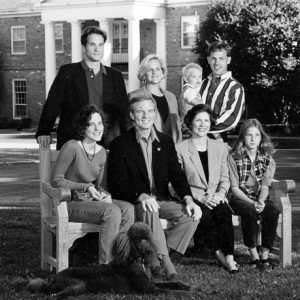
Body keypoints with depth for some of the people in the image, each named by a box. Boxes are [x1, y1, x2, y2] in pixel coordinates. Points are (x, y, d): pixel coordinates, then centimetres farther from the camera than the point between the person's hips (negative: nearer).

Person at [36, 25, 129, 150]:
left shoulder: (115, 76, 14)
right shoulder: (67, 72, 7)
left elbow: (123, 111, 15)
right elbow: (52, 104, 2)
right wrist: (43, 133, -11)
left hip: (107, 144, 2)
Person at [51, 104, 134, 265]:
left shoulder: (102, 152, 10)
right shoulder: (72, 147, -13)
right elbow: (56, 180, -11)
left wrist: (105, 195, -9)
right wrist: (86, 187, -18)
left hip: (93, 201, 7)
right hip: (71, 203, -7)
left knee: (128, 209, -18)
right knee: (112, 212, -29)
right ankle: (106, 263, -21)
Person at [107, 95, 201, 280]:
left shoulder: (166, 141, 14)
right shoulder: (120, 144, 0)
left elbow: (177, 174, 7)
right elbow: (117, 183, -9)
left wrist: (188, 199, -12)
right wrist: (141, 196, -27)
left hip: (162, 200, 5)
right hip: (134, 202, -4)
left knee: (191, 215, -21)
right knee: (149, 212, -37)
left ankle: (157, 257, -20)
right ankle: (165, 263, -38)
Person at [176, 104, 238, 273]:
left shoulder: (220, 148, 15)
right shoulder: (180, 149, 2)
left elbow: (225, 178, 16)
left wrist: (221, 193, -7)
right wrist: (200, 197, -14)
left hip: (216, 198, 3)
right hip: (192, 200, -3)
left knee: (225, 212, -31)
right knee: (207, 214, -35)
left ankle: (229, 257, -33)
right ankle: (220, 253, -22)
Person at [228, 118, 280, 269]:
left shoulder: (267, 159, 5)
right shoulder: (233, 158, -3)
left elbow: (265, 186, -2)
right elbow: (234, 188, -7)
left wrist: (261, 201, -23)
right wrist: (252, 203, -20)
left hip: (260, 199, 2)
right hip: (240, 199, -2)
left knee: (273, 211, -30)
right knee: (250, 212, -36)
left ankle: (265, 255, -23)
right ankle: (253, 255, -24)